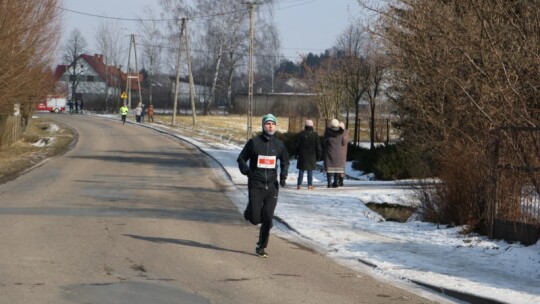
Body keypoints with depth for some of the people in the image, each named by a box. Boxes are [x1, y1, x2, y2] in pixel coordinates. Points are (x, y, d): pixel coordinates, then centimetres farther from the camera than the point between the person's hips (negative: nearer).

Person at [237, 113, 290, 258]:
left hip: (272, 186, 3)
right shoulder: (254, 142, -4)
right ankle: (250, 211, 29)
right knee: (255, 219, -7)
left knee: (268, 219, -1)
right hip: (255, 186, -3)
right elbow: (241, 159, 3)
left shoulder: (279, 144, 6)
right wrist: (247, 171, -13)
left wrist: (283, 176, 5)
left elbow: (285, 162, 21)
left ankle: (261, 247, 10)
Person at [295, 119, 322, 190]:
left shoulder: (301, 134, -5)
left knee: (301, 170, 6)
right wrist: (318, 156, 9)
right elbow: (318, 147, 0)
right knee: (310, 171, 7)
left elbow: (297, 145, -1)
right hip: (311, 156, 0)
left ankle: (299, 185, 4)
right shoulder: (315, 135, -4)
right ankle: (310, 185, 4)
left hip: (302, 156, 0)